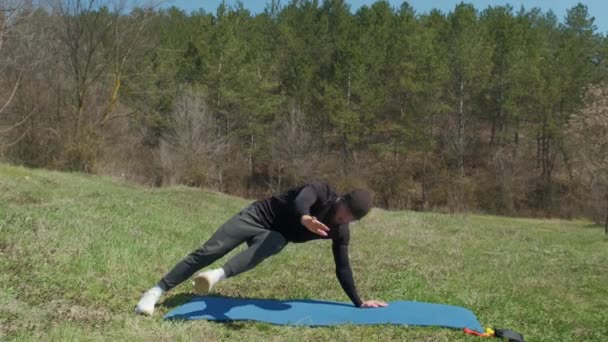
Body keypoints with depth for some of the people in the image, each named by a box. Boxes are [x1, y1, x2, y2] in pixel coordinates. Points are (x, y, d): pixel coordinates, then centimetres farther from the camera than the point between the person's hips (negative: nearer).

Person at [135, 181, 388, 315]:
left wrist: (358, 302, 2)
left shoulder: (340, 231, -6)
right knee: (209, 251, -11)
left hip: (277, 235, 3)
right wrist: (305, 218, -66)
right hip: (259, 215, -3)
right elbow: (300, 201, -42)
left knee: (271, 245, -36)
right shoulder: (322, 191, -20)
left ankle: (218, 276, -51)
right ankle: (157, 291, 1)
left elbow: (342, 268, 2)